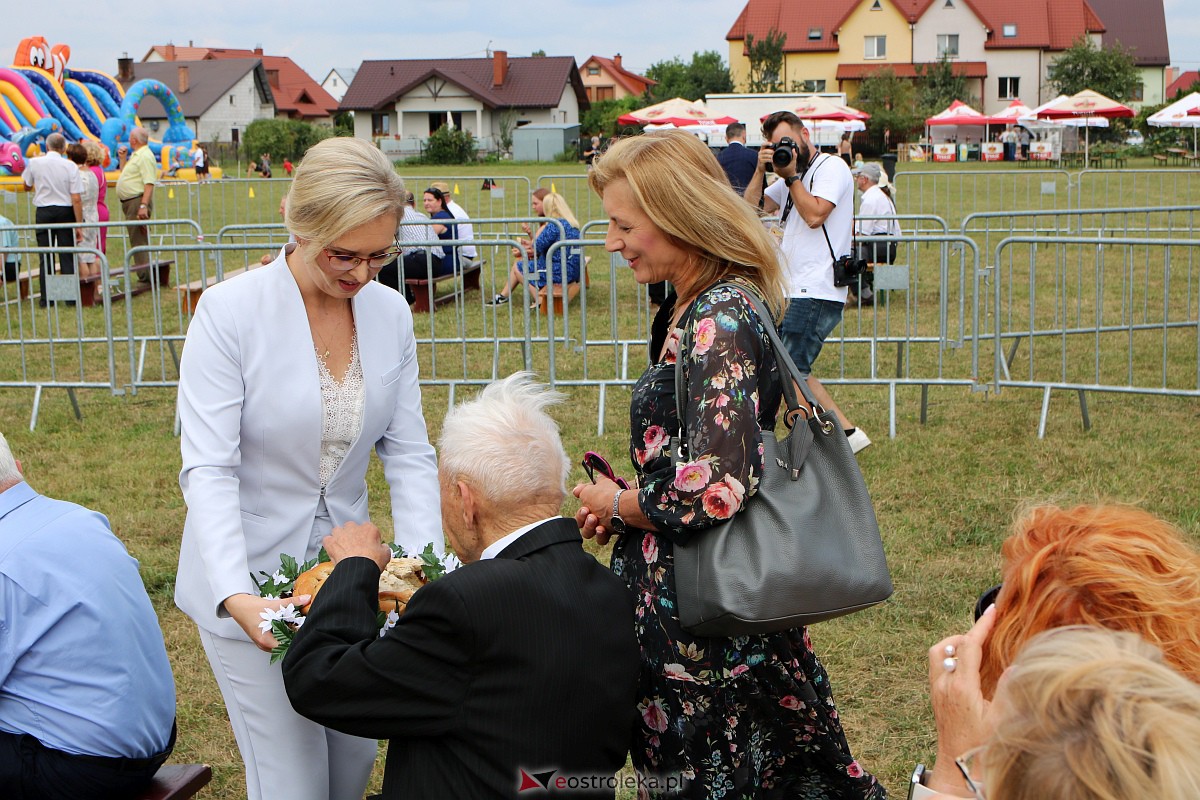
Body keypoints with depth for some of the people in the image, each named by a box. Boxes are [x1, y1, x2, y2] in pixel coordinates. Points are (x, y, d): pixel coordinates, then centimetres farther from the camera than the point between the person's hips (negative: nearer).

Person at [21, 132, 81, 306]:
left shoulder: (34, 163, -3)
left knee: (45, 256, 6)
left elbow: (27, 185, 16)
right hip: (65, 211, -1)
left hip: (43, 211, 1)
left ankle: (46, 297, 4)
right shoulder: (70, 166, -7)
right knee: (67, 256, 4)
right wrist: (79, 224, -5)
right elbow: (76, 199, -10)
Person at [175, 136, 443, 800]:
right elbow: (208, 470, -20)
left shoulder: (389, 312, -2)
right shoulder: (230, 311, -16)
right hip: (247, 584, -4)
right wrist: (236, 595, -32)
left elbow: (408, 453, 0)